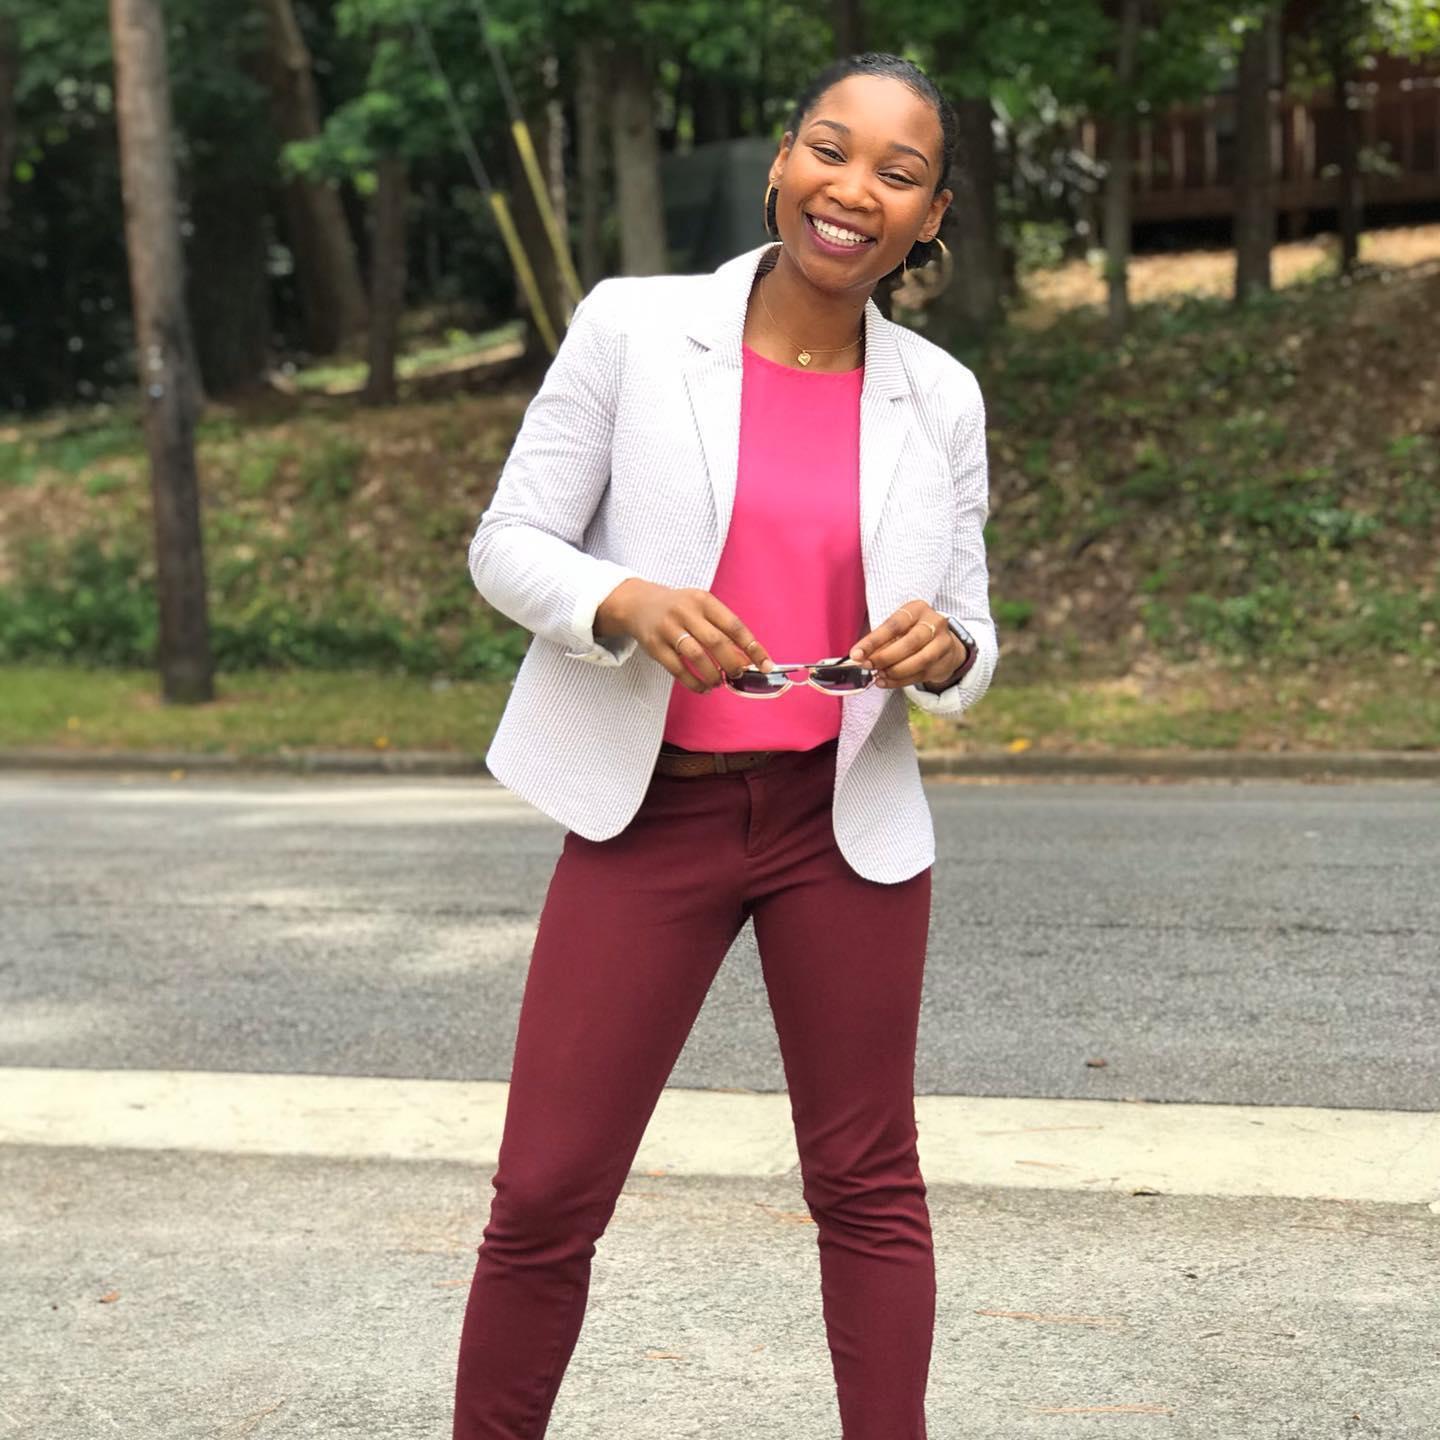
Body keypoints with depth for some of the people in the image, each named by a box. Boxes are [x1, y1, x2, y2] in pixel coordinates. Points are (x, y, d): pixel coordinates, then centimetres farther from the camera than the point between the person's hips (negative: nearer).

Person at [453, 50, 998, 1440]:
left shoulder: (938, 397, 4)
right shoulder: (631, 328, -2)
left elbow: (968, 639, 9)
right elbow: (507, 544, -3)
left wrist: (942, 649, -15)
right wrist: (628, 604, -23)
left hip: (845, 823, 2)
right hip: (647, 814, -2)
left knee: (867, 1186, 10)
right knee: (546, 1195, 1)